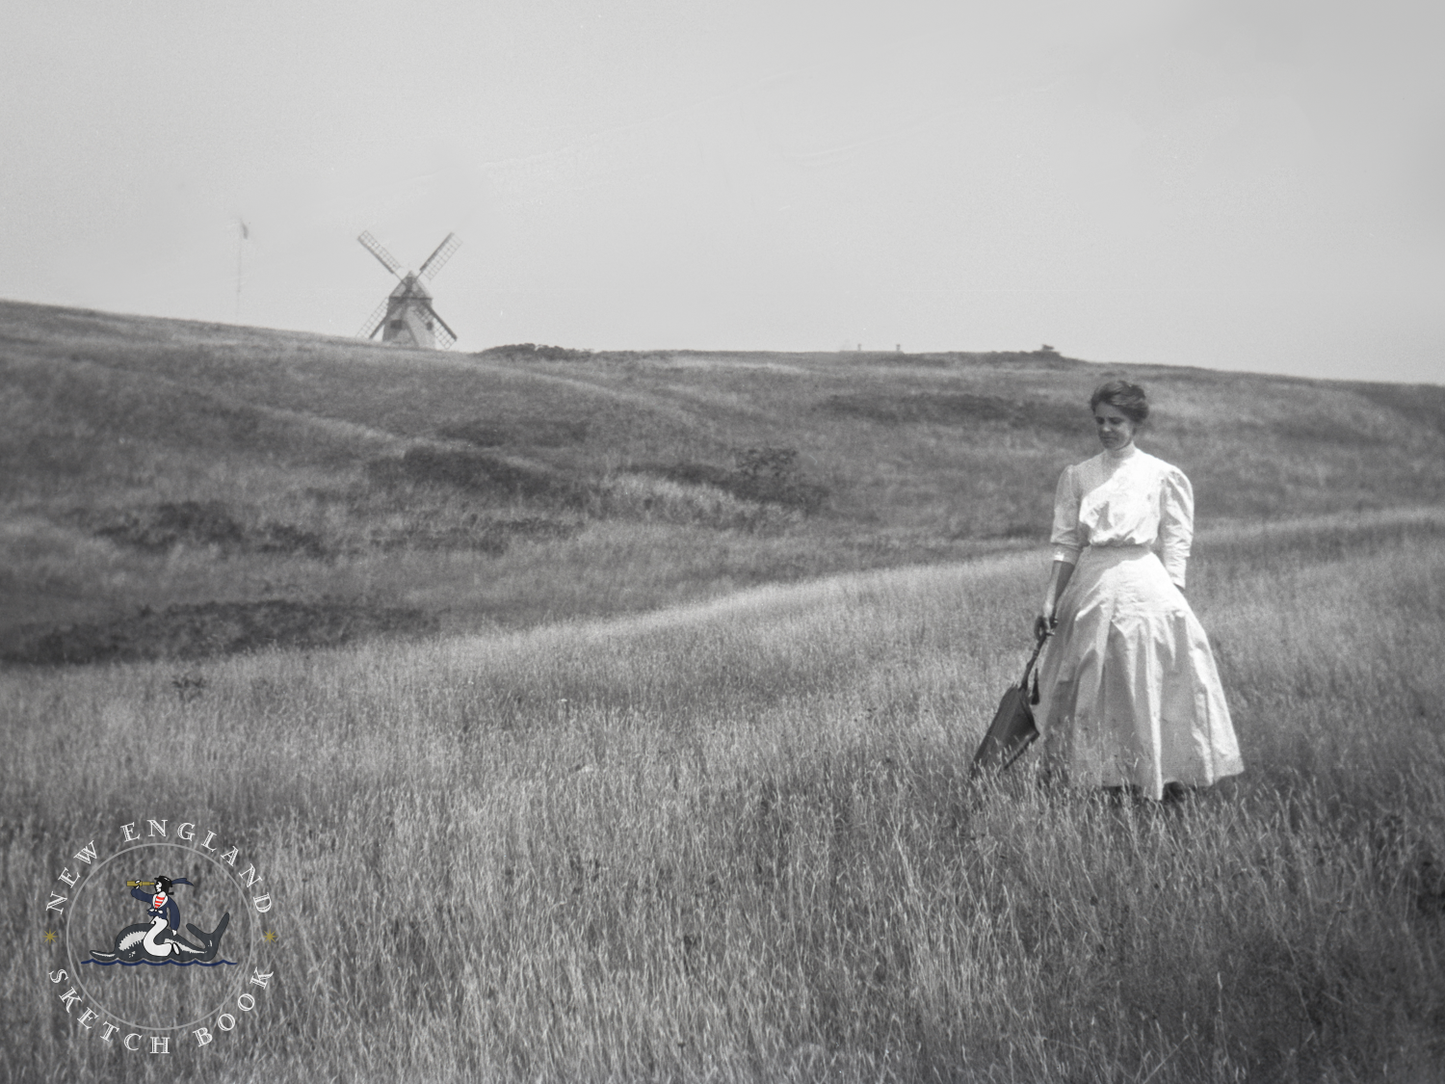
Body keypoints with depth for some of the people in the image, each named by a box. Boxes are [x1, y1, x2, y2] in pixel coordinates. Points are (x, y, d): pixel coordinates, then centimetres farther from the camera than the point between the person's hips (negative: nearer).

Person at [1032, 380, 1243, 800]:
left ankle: (1160, 777, 4)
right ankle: (1099, 776, 12)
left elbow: (1175, 546, 3)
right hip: (1091, 586, 2)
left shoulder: (1162, 476, 3)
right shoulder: (1077, 477, 9)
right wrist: (1050, 601, 3)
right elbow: (1065, 544, 9)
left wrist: (1172, 600, -5)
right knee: (1092, 687, 3)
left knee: (1151, 685, -4)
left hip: (1146, 582, -2)